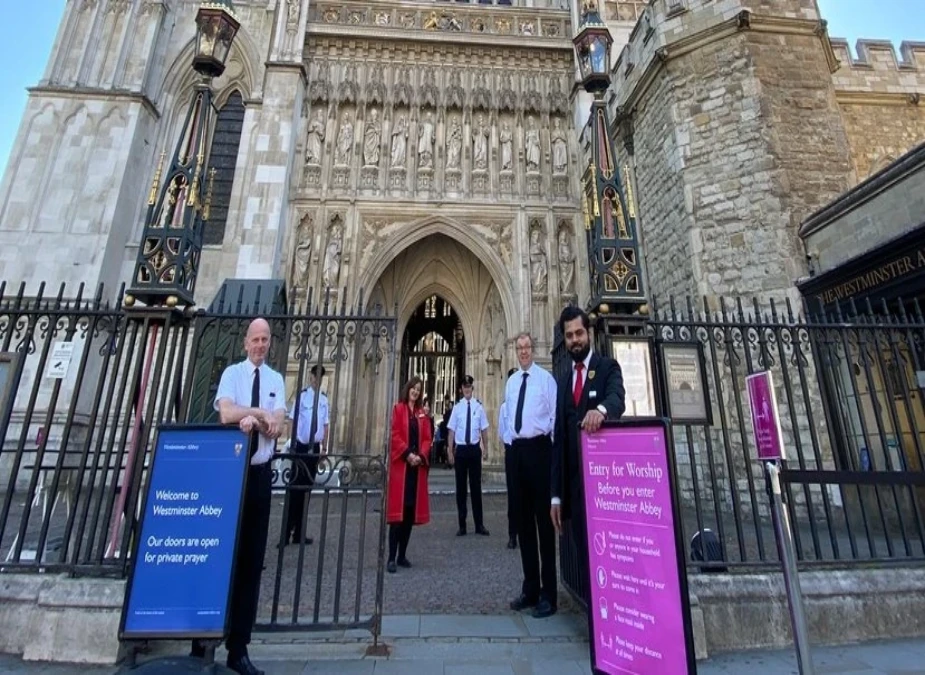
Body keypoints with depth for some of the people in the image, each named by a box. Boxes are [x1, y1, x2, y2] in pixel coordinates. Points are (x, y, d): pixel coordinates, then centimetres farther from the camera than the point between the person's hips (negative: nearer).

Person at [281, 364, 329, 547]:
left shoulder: (324, 400, 6)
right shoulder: (302, 396, -8)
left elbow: (325, 424, 9)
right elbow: (293, 421, -9)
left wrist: (324, 447, 7)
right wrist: (293, 443, -14)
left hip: (315, 447, 5)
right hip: (301, 446, -5)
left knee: (307, 487, 12)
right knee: (295, 486, -3)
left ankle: (299, 533, 24)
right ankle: (286, 533, 7)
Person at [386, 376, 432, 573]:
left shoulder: (422, 413, 15)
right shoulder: (398, 409, 1)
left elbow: (427, 438, 9)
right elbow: (394, 434, -8)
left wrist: (421, 456, -7)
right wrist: (407, 454, -16)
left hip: (417, 465, 5)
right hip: (400, 464, -5)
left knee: (411, 511, 7)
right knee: (398, 510, -6)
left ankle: (402, 555, 17)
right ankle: (391, 558, -1)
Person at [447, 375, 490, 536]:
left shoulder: (478, 407, -4)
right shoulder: (457, 408, -4)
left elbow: (483, 429, 2)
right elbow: (451, 431, -1)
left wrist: (484, 448, 4)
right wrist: (450, 451, -1)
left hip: (475, 449, 0)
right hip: (461, 449, 0)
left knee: (476, 486, 10)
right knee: (461, 487, 9)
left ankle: (479, 524, 21)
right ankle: (462, 525, 21)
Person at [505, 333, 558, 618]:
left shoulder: (546, 377, -4)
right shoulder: (511, 382, 12)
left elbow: (555, 415, -4)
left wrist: (551, 445, -6)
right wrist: (511, 442, 9)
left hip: (539, 448, -6)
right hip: (517, 450, 6)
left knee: (544, 518, 1)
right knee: (524, 519, 13)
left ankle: (548, 593, 14)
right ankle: (530, 588, 27)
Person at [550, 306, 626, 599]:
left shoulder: (608, 367, 2)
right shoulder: (563, 381, 15)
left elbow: (617, 398, -20)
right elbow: (560, 438, 11)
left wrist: (600, 409, -45)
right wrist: (556, 494, 7)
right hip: (575, 481, 5)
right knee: (585, 552, 9)